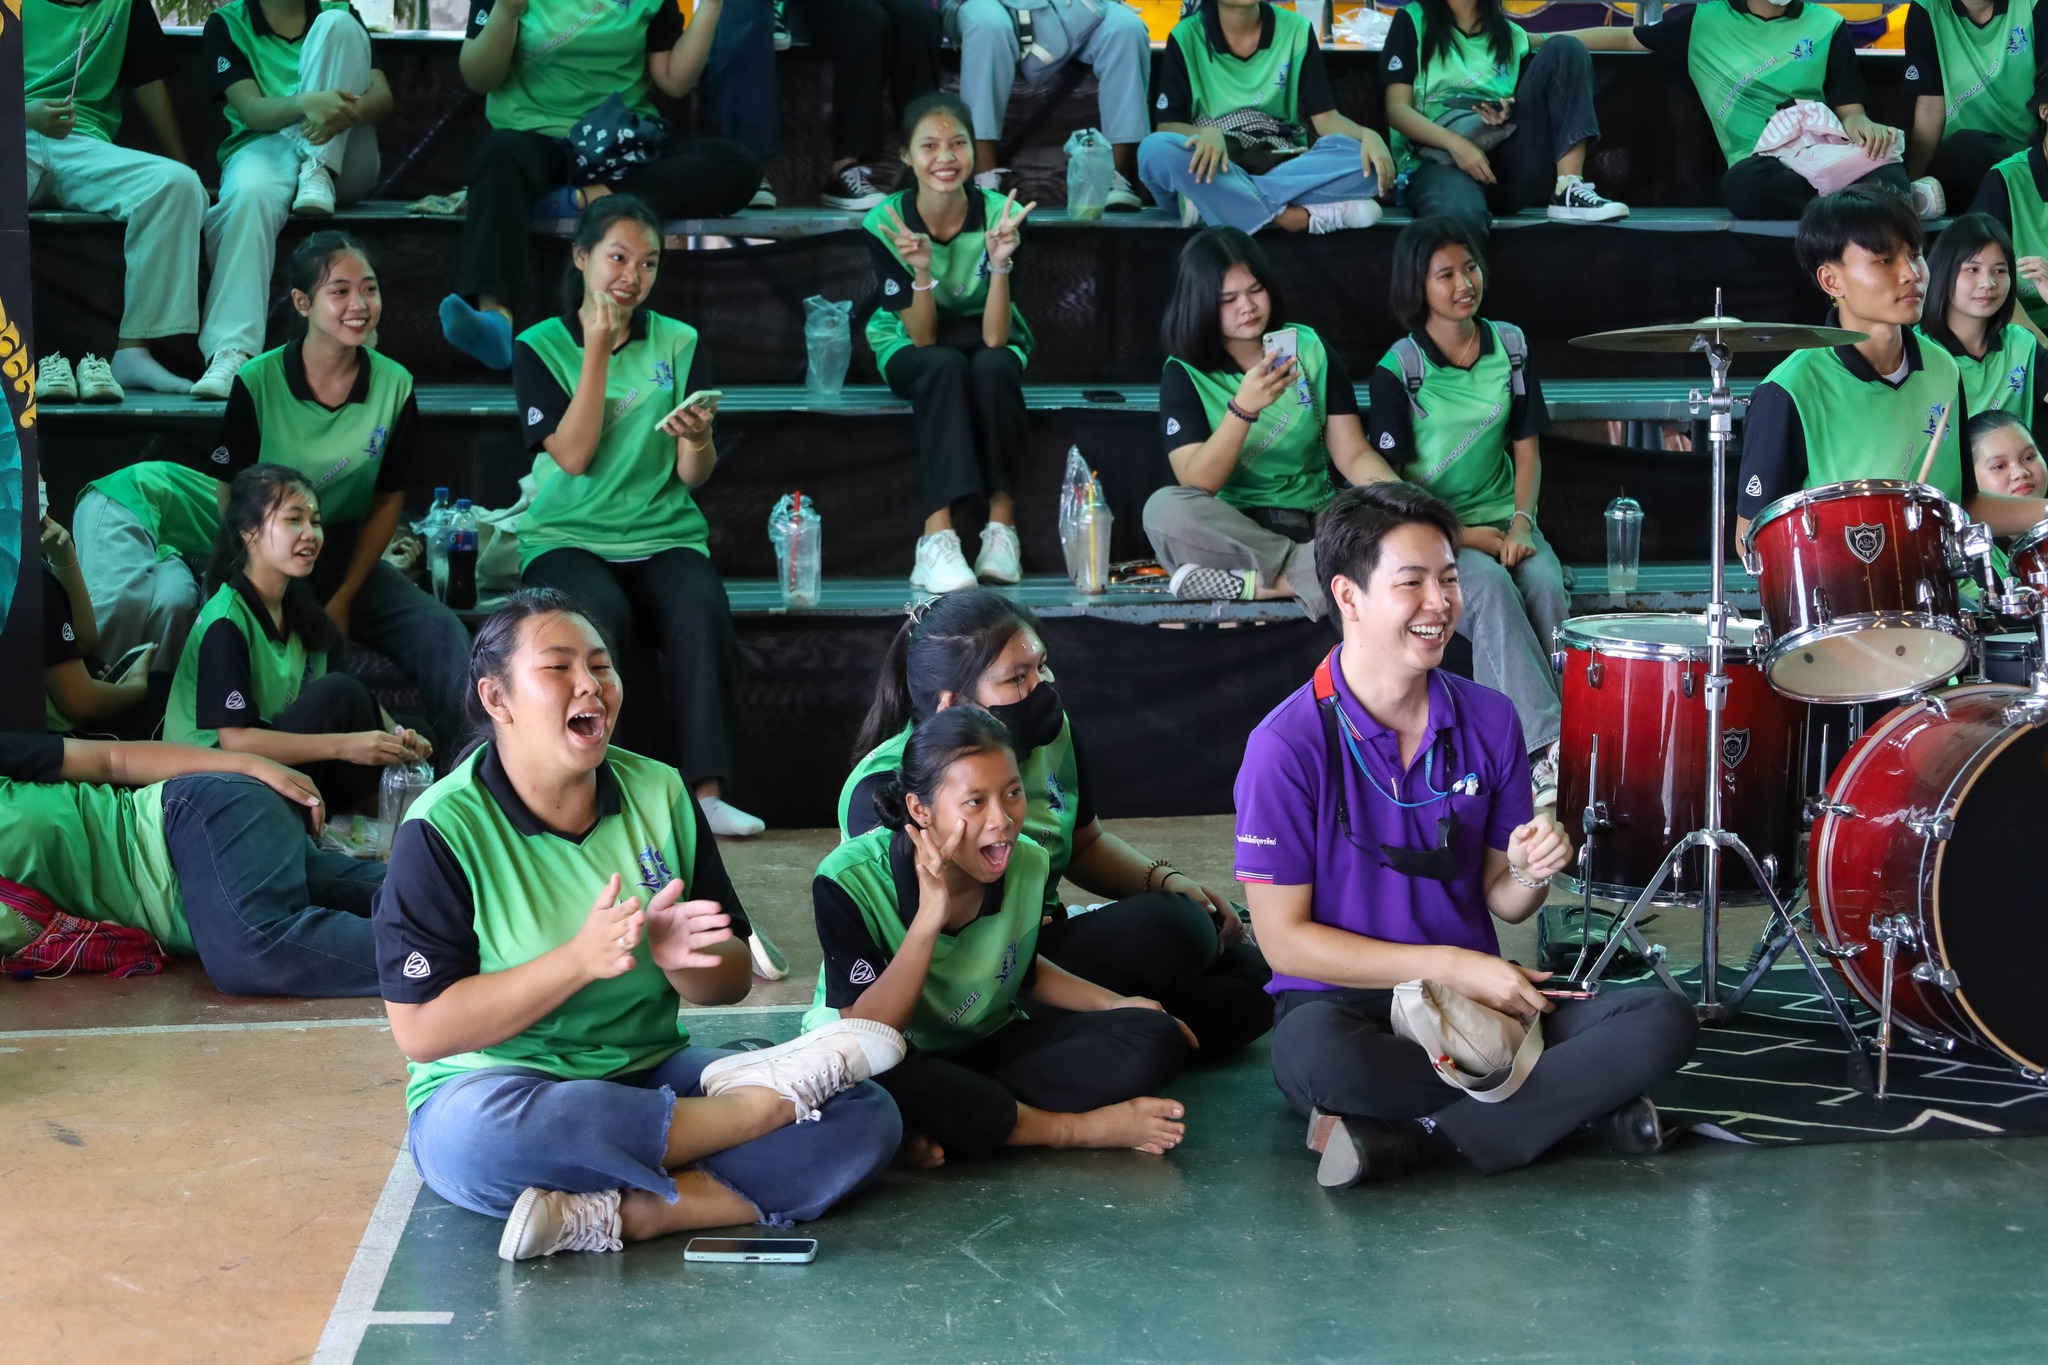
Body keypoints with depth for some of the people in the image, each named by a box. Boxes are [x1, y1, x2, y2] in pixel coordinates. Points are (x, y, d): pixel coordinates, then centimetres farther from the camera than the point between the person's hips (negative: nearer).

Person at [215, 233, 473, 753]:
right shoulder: (257, 383, -10)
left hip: (349, 556, 3)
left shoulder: (395, 386, -2)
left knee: (441, 634, -22)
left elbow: (387, 502, 5)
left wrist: (343, 599, -3)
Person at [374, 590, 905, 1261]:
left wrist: (679, 958, -17)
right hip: (497, 1086, -4)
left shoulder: (660, 793, 6)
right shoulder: (442, 831, -8)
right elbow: (421, 1031, -15)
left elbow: (731, 980, 7)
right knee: (474, 1136, -42)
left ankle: (611, 1216, -29)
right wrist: (579, 960, -23)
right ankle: (765, 1101, -21)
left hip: (652, 1076, 4)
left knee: (866, 1117, -17)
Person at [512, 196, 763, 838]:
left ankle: (707, 790, -28)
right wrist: (598, 349, -11)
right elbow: (573, 455, -9)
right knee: (602, 614, -35)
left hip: (664, 535, 2)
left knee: (702, 610, -31)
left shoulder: (678, 343, 9)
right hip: (569, 537, -1)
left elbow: (694, 476, 4)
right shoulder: (540, 346, 4)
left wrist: (697, 440, -20)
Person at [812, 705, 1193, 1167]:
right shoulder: (849, 881, -23)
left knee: (1154, 1040, -13)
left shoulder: (1028, 865, -8)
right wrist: (928, 920, -34)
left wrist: (1116, 1004, 0)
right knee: (876, 1084, -43)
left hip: (987, 1043, 6)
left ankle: (945, 1133, -22)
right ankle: (1080, 1127, -23)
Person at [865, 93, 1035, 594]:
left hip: (985, 340, 1)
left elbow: (993, 338, -24)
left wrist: (1000, 265, -39)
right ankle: (938, 534, -39)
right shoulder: (885, 223, -21)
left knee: (993, 367, -34)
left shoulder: (1002, 214, -22)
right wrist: (922, 272, -38)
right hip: (911, 351, 0)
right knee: (945, 366, -35)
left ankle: (1002, 521, -26)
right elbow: (923, 338, -21)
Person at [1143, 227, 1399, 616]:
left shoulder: (1311, 349, 5)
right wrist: (1244, 407, -27)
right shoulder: (1184, 375, -2)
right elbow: (1197, 485, -13)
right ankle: (1310, 571, -23)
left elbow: (1353, 455, 1)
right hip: (1234, 530, -1)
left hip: (1317, 525, 1)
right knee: (1164, 508, -33)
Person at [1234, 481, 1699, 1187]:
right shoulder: (1289, 744, -12)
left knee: (1666, 1019, -16)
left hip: (1477, 994, 5)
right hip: (1346, 1001, -4)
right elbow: (1285, 938, -12)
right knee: (1312, 1052, -40)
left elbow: (1502, 903, 11)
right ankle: (1573, 1099, -19)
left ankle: (1410, 1137, -21)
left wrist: (1531, 871, -14)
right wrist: (1449, 965, -17)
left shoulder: (1489, 721, 2)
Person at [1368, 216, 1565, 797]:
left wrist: (1519, 524, -8)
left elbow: (1527, 448, 8)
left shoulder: (1510, 346, 5)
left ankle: (1570, 726, -27)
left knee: (1546, 584, -28)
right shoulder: (1399, 369, -9)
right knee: (1490, 587, -33)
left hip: (1502, 519, 4)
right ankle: (1540, 752, -38)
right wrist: (1467, 537, -15)